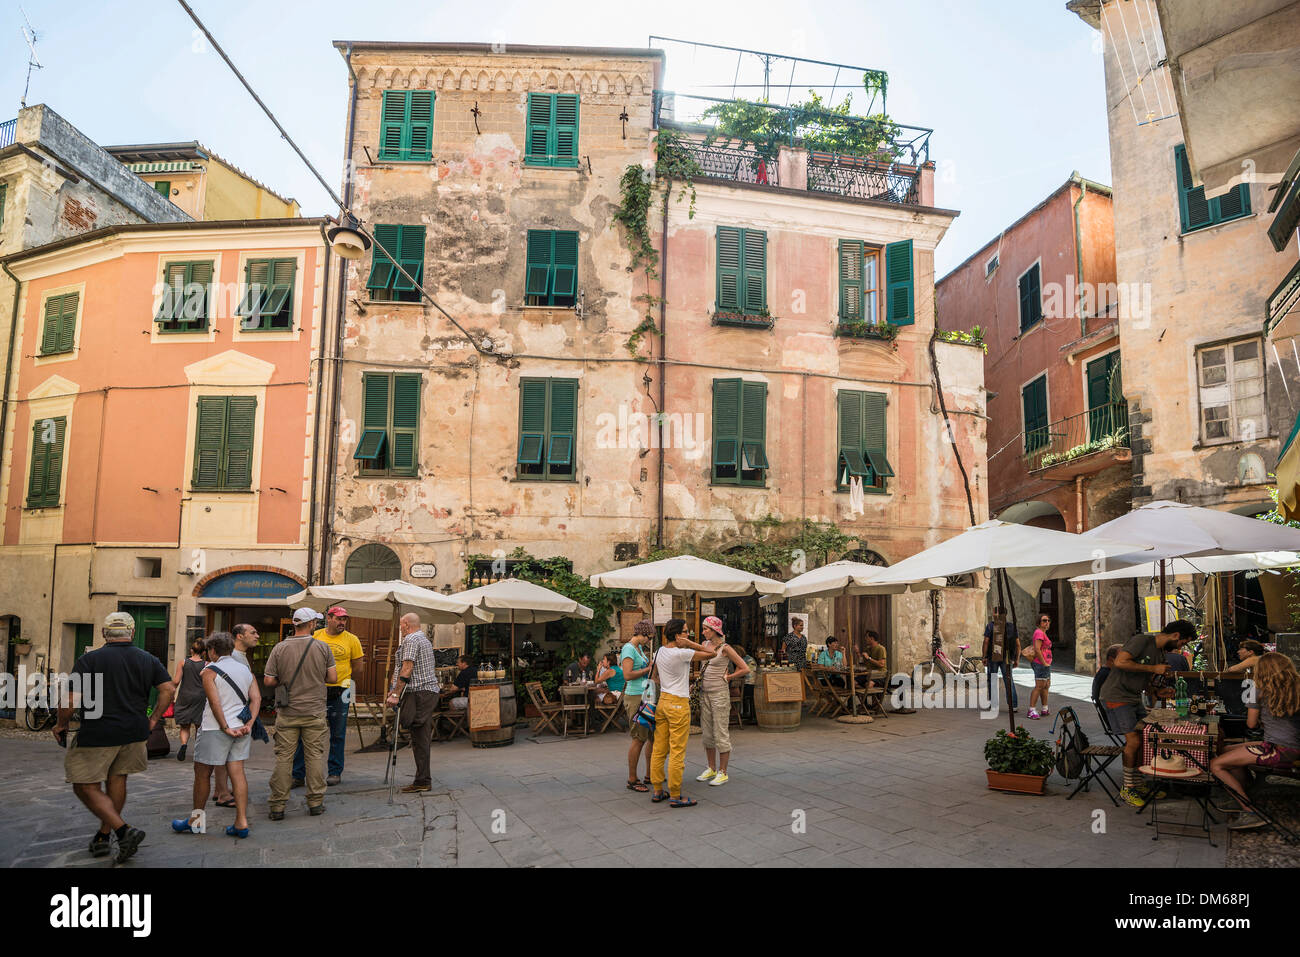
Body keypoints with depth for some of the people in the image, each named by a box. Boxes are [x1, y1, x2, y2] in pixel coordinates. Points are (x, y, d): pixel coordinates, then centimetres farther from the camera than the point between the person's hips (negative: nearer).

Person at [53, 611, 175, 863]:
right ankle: (103, 837, 27)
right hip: (135, 733, 5)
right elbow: (169, 689, 1)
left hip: (98, 734, -5)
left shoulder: (90, 659, -8)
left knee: (86, 787, 5)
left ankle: (124, 831, -8)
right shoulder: (148, 660, 4)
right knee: (117, 780, 19)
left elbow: (71, 699, -12)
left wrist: (61, 724, 5)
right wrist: (153, 720, 11)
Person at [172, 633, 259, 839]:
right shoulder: (246, 669, 10)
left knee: (202, 773, 10)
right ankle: (241, 822, 0)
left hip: (215, 729, -5)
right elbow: (256, 698, 2)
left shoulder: (210, 671, -7)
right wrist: (249, 724, -3)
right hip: (241, 728, 5)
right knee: (236, 772, 4)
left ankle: (195, 820, 22)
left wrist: (225, 728, -13)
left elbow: (215, 702, -16)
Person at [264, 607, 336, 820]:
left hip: (287, 713, 1)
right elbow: (332, 678, -1)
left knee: (283, 757, 5)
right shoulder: (322, 647, -4)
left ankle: (278, 806, 9)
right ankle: (315, 802, 12)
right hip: (314, 712, 0)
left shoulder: (280, 648, -3)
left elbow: (269, 681, -3)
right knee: (315, 756, 7)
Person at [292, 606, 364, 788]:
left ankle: (335, 772, 19)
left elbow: (358, 667, 7)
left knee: (337, 735, 7)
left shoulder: (351, 639, 1)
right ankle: (297, 775, 9)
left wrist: (344, 679, 9)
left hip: (339, 692, -1)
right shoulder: (315, 636, 4)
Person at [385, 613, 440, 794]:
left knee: (419, 738, -7)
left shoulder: (410, 639, -8)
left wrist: (395, 694, -19)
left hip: (419, 693, -10)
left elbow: (407, 669, -17)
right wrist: (395, 688, 26)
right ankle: (424, 780, 14)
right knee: (423, 737, 11)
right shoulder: (425, 640, 22)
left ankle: (422, 782, -6)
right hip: (430, 691, 10)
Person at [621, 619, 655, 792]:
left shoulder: (639, 648, 16)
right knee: (639, 739, -5)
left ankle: (649, 776, 23)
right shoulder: (629, 649, -13)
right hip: (635, 697, -10)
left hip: (646, 697, 10)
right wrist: (648, 669, -13)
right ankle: (632, 780, 4)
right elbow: (628, 674, -21)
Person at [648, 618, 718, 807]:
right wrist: (690, 643, -12)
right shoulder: (681, 653, -17)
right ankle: (676, 796, 4)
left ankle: (657, 791, 20)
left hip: (662, 701, 8)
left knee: (659, 749, 12)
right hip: (678, 704, -8)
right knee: (677, 751, -1)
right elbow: (712, 654, -13)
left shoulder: (659, 652, 6)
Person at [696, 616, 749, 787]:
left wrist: (727, 677, -5)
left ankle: (723, 773, 7)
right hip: (705, 692, 7)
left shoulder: (725, 648, -12)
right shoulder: (705, 645, 8)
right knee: (707, 733, 13)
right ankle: (711, 769, 24)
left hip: (719, 693, -7)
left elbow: (745, 669, -11)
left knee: (721, 733, -1)